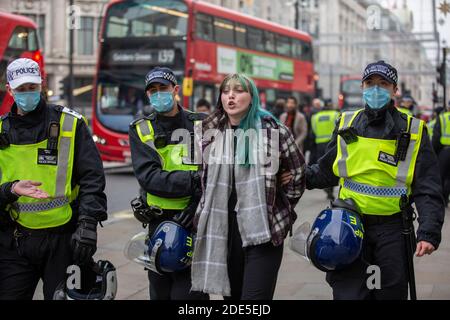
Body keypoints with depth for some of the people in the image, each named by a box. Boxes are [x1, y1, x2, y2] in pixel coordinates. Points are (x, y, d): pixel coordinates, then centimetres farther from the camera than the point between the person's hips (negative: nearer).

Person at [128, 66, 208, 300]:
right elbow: (148, 176, -10)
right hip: (160, 222, 2)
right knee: (160, 292, 13)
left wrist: (196, 202, -21)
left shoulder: (200, 125, 4)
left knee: (187, 292, -8)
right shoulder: (141, 130, 5)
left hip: (194, 219, -2)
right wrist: (192, 180, -21)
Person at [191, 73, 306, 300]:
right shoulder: (210, 134, 9)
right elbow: (203, 179, 22)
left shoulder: (273, 130, -1)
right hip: (223, 230, 4)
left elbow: (297, 171, 9)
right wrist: (202, 216, 18)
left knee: (255, 296, -11)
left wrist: (280, 209, 11)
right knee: (231, 294, 10)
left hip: (264, 231, -4)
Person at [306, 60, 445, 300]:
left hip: (392, 229, -1)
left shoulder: (413, 131, -2)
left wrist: (429, 232, -15)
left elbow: (427, 190, -4)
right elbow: (326, 171, 13)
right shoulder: (347, 125, 5)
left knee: (393, 292, 11)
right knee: (348, 293, -1)